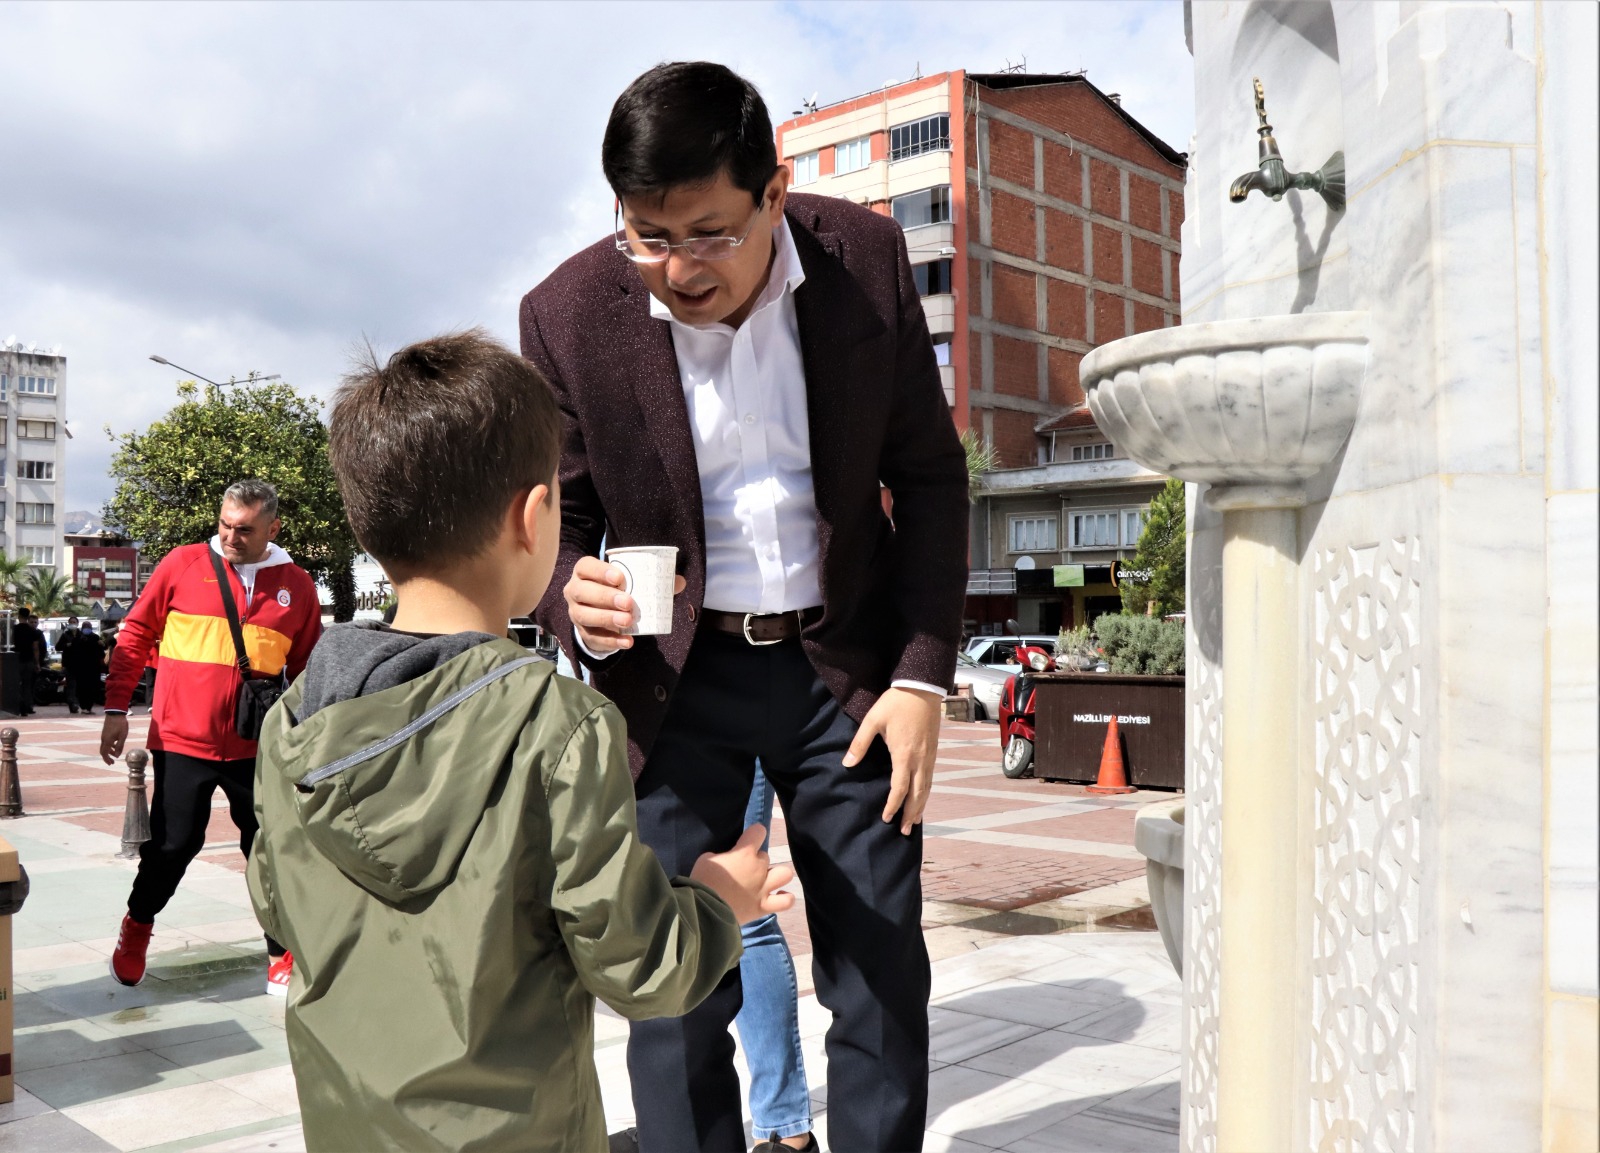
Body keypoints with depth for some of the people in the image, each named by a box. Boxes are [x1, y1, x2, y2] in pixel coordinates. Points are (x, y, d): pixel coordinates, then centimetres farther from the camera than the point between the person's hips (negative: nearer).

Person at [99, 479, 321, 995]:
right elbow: (135, 635, 4)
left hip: (258, 748, 2)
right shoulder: (183, 564, -2)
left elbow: (306, 668, 9)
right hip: (181, 740, -1)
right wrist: (117, 708, 0)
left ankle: (282, 954, 21)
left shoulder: (297, 585, 3)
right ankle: (137, 925, 34)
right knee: (171, 845, 5)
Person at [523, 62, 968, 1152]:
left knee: (884, 981, 7)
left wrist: (925, 674, -5)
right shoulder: (569, 313, -12)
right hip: (675, 676, -1)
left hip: (847, 663, 1)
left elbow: (929, 474, 0)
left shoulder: (867, 258, -9)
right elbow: (556, 523, -2)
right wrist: (578, 599, -26)